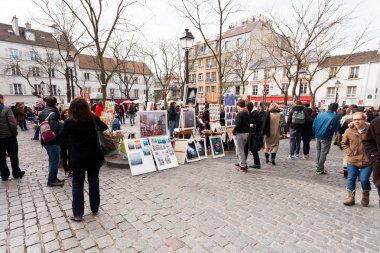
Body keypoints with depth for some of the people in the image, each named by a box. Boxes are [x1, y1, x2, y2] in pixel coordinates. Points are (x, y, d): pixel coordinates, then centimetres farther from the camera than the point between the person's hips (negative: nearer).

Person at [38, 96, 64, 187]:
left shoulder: (42, 113, 11)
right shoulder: (53, 113, -19)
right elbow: (55, 127, -31)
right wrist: (61, 124, -12)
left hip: (45, 140, 10)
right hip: (53, 141, -10)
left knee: (52, 159, 19)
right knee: (55, 161, 1)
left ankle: (52, 178, 27)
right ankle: (51, 180, 10)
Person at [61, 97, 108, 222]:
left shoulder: (69, 122, -11)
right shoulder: (93, 118, -8)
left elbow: (63, 134, 7)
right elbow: (104, 127, 9)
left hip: (78, 156, -1)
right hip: (93, 155, 2)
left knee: (77, 183, 13)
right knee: (93, 181, 15)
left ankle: (78, 213, 17)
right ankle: (94, 209, 27)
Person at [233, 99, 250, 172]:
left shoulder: (239, 114, -18)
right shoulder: (248, 113, 7)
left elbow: (237, 125, -22)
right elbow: (249, 123, 12)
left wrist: (233, 131, -10)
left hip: (240, 133, -8)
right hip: (247, 132, 8)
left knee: (240, 150, 2)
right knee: (242, 149, 22)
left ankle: (243, 166, 8)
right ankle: (242, 163, 32)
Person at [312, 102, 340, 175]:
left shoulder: (320, 115, 3)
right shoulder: (334, 117, -12)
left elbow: (314, 126, 3)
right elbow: (335, 129, -13)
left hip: (318, 136, 5)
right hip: (326, 137, -5)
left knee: (318, 151, 19)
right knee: (323, 153, 5)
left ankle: (318, 167, 26)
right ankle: (320, 169, 10)